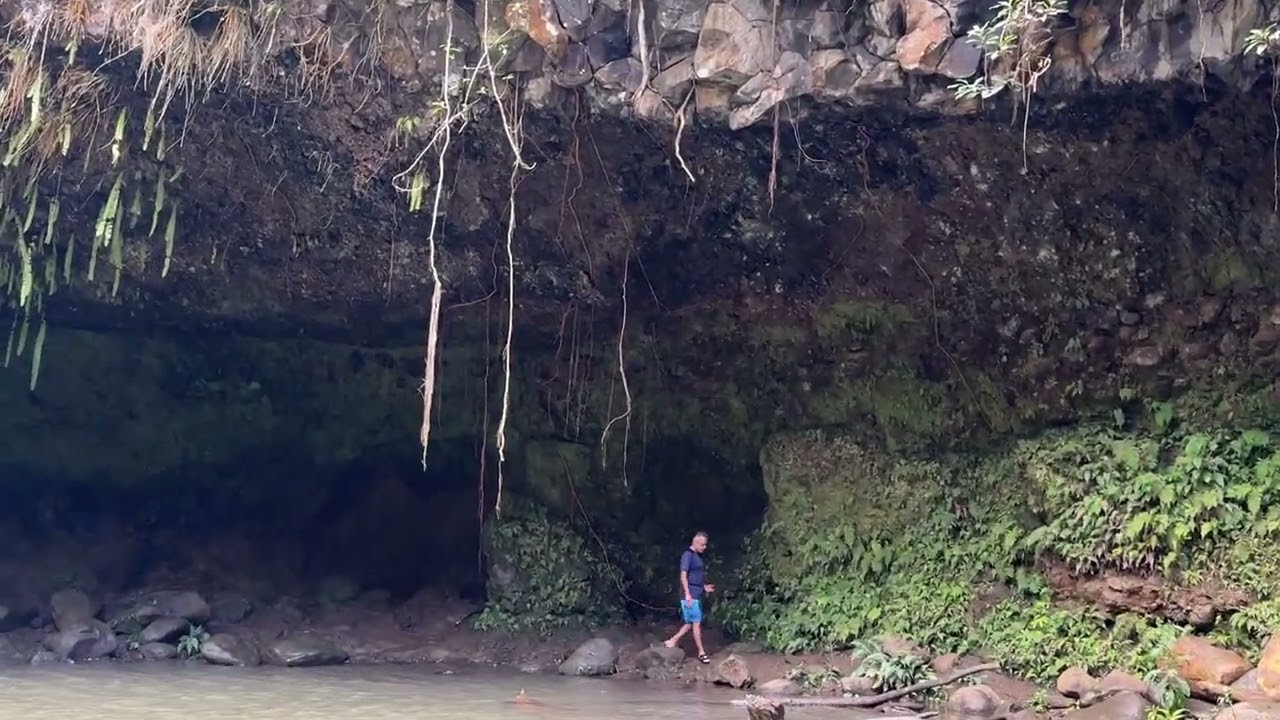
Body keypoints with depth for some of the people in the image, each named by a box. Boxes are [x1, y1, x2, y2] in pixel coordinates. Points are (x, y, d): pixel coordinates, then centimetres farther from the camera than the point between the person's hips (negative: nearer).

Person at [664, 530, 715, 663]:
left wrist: (705, 586, 17)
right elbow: (683, 575, -20)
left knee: (690, 622, 12)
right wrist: (687, 594, -26)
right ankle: (701, 652, 1)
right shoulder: (688, 555, -13)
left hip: (696, 594, 9)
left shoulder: (697, 556, 16)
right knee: (697, 622, -4)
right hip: (691, 595, -9)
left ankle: (673, 641, 17)